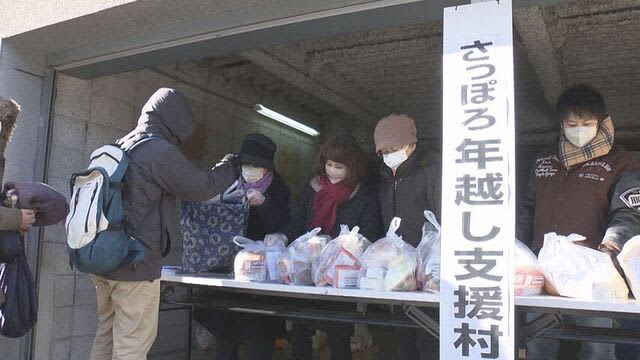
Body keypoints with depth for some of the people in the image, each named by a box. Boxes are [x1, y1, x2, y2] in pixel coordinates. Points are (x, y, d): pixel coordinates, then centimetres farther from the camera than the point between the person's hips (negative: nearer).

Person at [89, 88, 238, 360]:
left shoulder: (120, 147, 11)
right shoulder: (160, 151, -15)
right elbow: (202, 186, -7)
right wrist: (231, 166, 8)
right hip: (136, 263, -9)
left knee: (107, 334, 17)